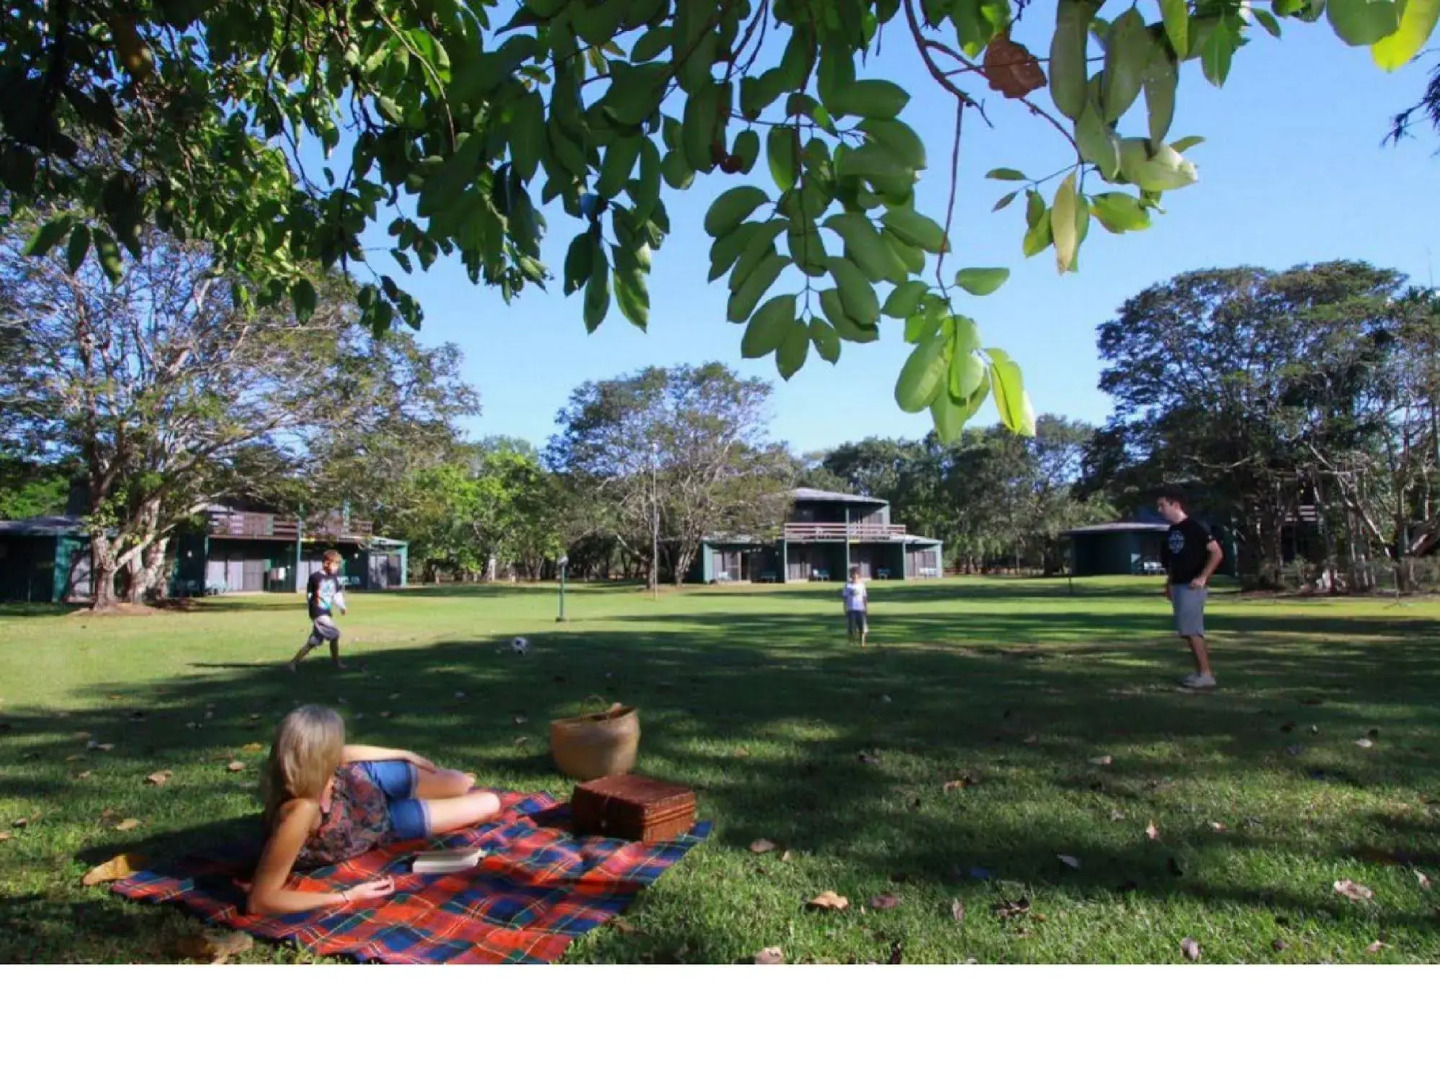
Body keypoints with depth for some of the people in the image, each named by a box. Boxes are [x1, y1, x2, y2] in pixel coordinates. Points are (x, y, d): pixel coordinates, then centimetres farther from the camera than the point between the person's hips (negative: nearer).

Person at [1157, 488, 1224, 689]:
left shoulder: (1194, 527, -12)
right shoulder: (1171, 531, 13)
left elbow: (1217, 553, -15)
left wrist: (1203, 578, -20)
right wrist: (1169, 583, 15)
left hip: (1192, 586, -9)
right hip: (1178, 586, 9)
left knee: (1191, 630, -10)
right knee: (1188, 631, 12)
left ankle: (1206, 675, -5)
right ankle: (1203, 671, 20)